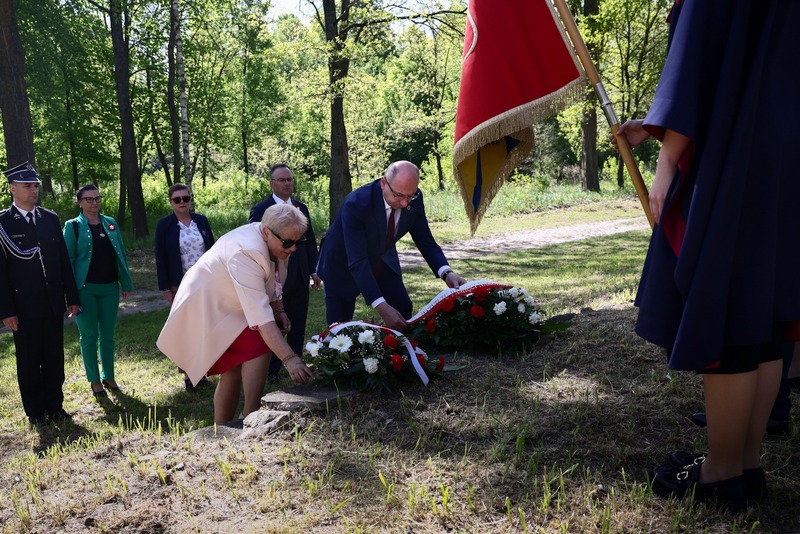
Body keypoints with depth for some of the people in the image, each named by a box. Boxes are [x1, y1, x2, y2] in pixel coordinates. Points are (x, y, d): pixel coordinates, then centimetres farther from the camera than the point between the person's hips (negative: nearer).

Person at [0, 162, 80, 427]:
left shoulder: (51, 219, 7)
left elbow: (64, 261, 9)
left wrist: (72, 296, 7)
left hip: (54, 304, 4)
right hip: (24, 306, -4)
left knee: (55, 358, 11)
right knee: (29, 362, 8)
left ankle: (55, 405, 23)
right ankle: (35, 412, 20)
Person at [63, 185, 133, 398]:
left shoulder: (110, 223, 8)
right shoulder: (73, 226, -2)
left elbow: (121, 255, 9)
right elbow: (68, 259, -5)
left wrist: (126, 283, 5)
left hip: (110, 288, 3)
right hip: (85, 289, -3)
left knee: (108, 334, 10)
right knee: (89, 335, 4)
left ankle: (109, 376, 22)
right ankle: (95, 380, 14)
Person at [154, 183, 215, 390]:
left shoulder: (201, 220, 5)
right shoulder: (164, 225, -2)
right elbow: (160, 258, -4)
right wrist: (165, 288, -8)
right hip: (180, 286, -2)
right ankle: (188, 373, 13)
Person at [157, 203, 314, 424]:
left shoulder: (274, 242, -8)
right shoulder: (246, 253, -37)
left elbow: (272, 282, 13)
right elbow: (260, 315, -44)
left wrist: (279, 310, -2)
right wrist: (289, 359, -48)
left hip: (226, 305, 9)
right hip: (206, 309, -9)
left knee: (232, 373, 9)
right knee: (258, 345, -25)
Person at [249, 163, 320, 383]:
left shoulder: (301, 208, 11)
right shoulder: (260, 210, -6)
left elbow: (310, 240, 14)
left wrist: (314, 270, 8)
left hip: (300, 277, 5)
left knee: (298, 325, 9)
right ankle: (272, 371, 16)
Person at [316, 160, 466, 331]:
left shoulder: (414, 199, -20)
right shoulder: (356, 204, -37)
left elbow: (425, 241, -11)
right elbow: (357, 262, -41)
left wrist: (446, 272, -31)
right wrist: (381, 307, -51)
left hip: (383, 261, 5)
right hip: (344, 265, -4)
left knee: (403, 311, -2)